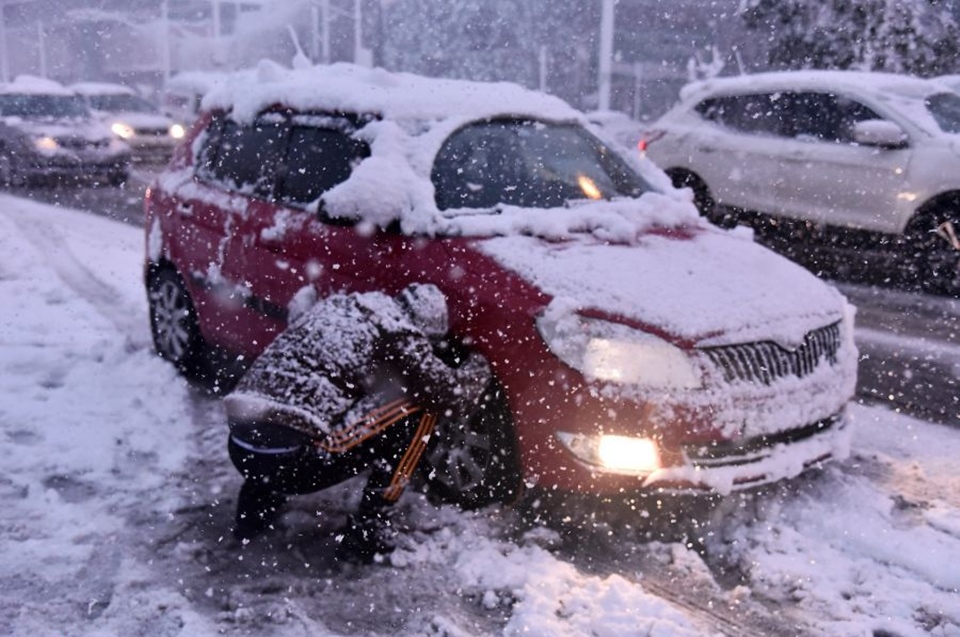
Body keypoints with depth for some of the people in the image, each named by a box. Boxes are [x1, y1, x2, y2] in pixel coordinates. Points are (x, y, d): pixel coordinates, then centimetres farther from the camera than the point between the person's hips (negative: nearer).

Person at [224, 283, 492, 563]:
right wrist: (479, 368, 22)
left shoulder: (338, 306, 19)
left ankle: (257, 505, 28)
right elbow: (451, 396, 1)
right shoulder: (397, 331, -3)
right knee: (421, 408, 2)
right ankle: (368, 529, 6)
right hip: (288, 457, -8)